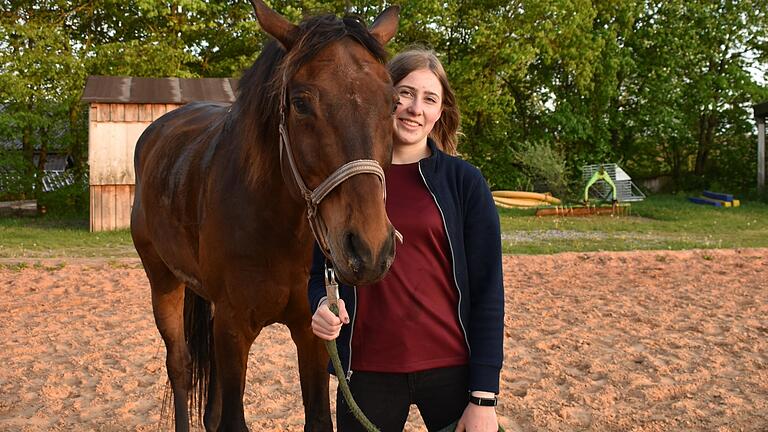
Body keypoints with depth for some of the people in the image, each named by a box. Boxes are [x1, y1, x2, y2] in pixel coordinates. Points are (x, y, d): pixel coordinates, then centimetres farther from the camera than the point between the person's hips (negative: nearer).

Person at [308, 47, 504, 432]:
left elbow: (487, 290, -3)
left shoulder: (465, 182, -2)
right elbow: (320, 270, 11)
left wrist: (484, 397, -8)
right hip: (367, 371, 2)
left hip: (451, 370, -1)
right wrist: (322, 305, -13)